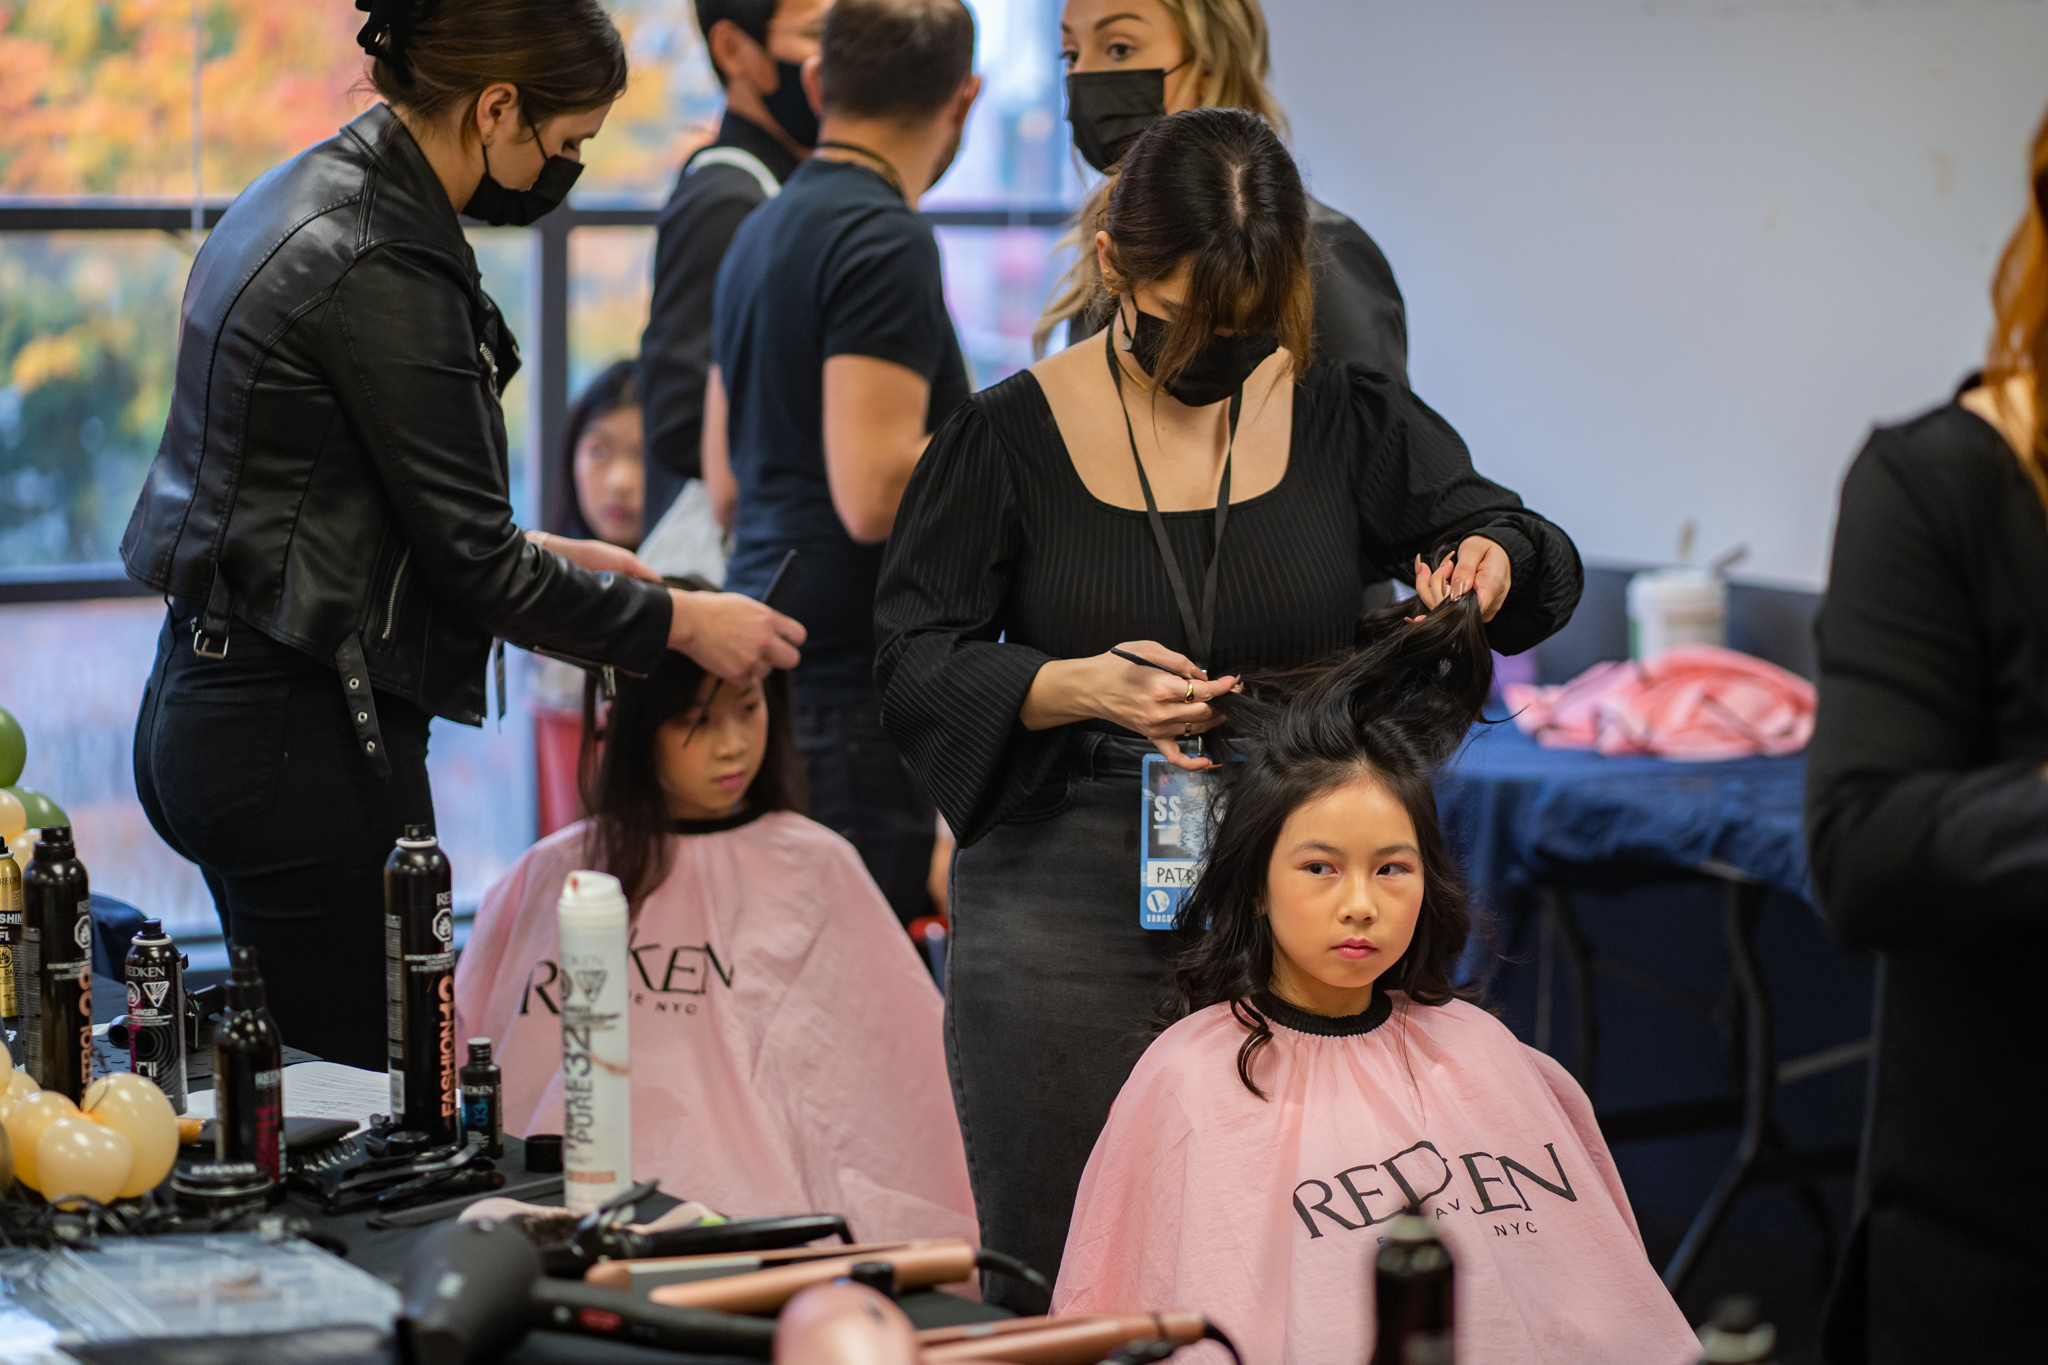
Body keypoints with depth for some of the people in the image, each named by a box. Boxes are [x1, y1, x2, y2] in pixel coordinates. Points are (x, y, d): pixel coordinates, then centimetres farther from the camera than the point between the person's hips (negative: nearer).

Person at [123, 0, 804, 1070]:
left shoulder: (304, 197, 11)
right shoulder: (383, 270, -19)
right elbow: (473, 563, -15)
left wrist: (541, 556, 18)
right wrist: (679, 621, -4)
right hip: (304, 738, -10)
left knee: (297, 1089, 15)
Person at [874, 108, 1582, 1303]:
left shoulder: (1345, 420, 7)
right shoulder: (1010, 439, 1)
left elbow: (1538, 558, 11)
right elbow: (914, 666, -2)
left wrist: (1494, 565, -13)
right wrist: (1078, 689, -20)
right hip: (1066, 913, -1)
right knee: (1060, 1275, -1)